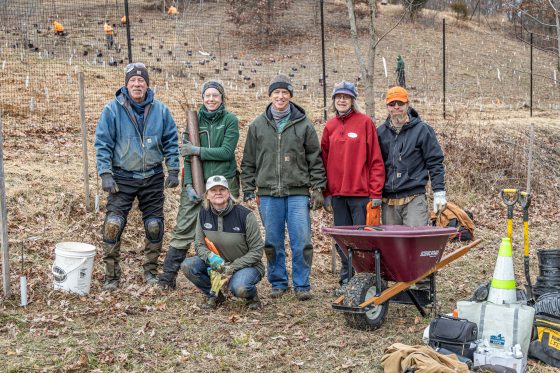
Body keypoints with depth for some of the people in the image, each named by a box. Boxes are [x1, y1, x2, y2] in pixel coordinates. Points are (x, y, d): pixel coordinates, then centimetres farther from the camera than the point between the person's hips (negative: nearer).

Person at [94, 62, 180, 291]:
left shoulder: (160, 110, 2)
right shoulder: (112, 109, -6)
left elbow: (171, 141, 8)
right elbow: (102, 143, -6)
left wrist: (173, 170, 1)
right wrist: (105, 174, -13)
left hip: (153, 177, 2)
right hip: (122, 178, -2)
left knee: (155, 227, 8)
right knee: (113, 225, -10)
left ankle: (151, 271, 24)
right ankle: (111, 276, 2)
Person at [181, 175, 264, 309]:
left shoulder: (245, 215, -17)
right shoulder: (203, 214, -5)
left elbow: (256, 251, -13)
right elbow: (199, 245, 2)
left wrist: (233, 267, -22)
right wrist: (211, 257, -21)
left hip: (246, 265, -5)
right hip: (218, 264, 5)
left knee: (239, 288, -37)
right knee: (187, 265, -19)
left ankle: (252, 296, 2)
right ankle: (214, 296, 5)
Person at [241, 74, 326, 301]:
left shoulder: (303, 124, 5)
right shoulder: (258, 125, 9)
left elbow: (315, 159, 7)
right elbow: (248, 162, 11)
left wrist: (318, 189, 0)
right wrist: (248, 191, 6)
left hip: (298, 193, -1)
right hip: (268, 193, 2)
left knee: (301, 240, -4)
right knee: (273, 242, 7)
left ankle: (302, 284, 9)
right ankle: (278, 282, 20)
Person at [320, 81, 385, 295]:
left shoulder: (365, 122, -2)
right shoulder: (330, 126, 11)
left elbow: (376, 160, -5)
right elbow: (325, 161, 13)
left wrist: (376, 193, -9)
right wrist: (326, 193, 7)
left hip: (360, 192, -5)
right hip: (337, 194, 5)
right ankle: (346, 280, 20)